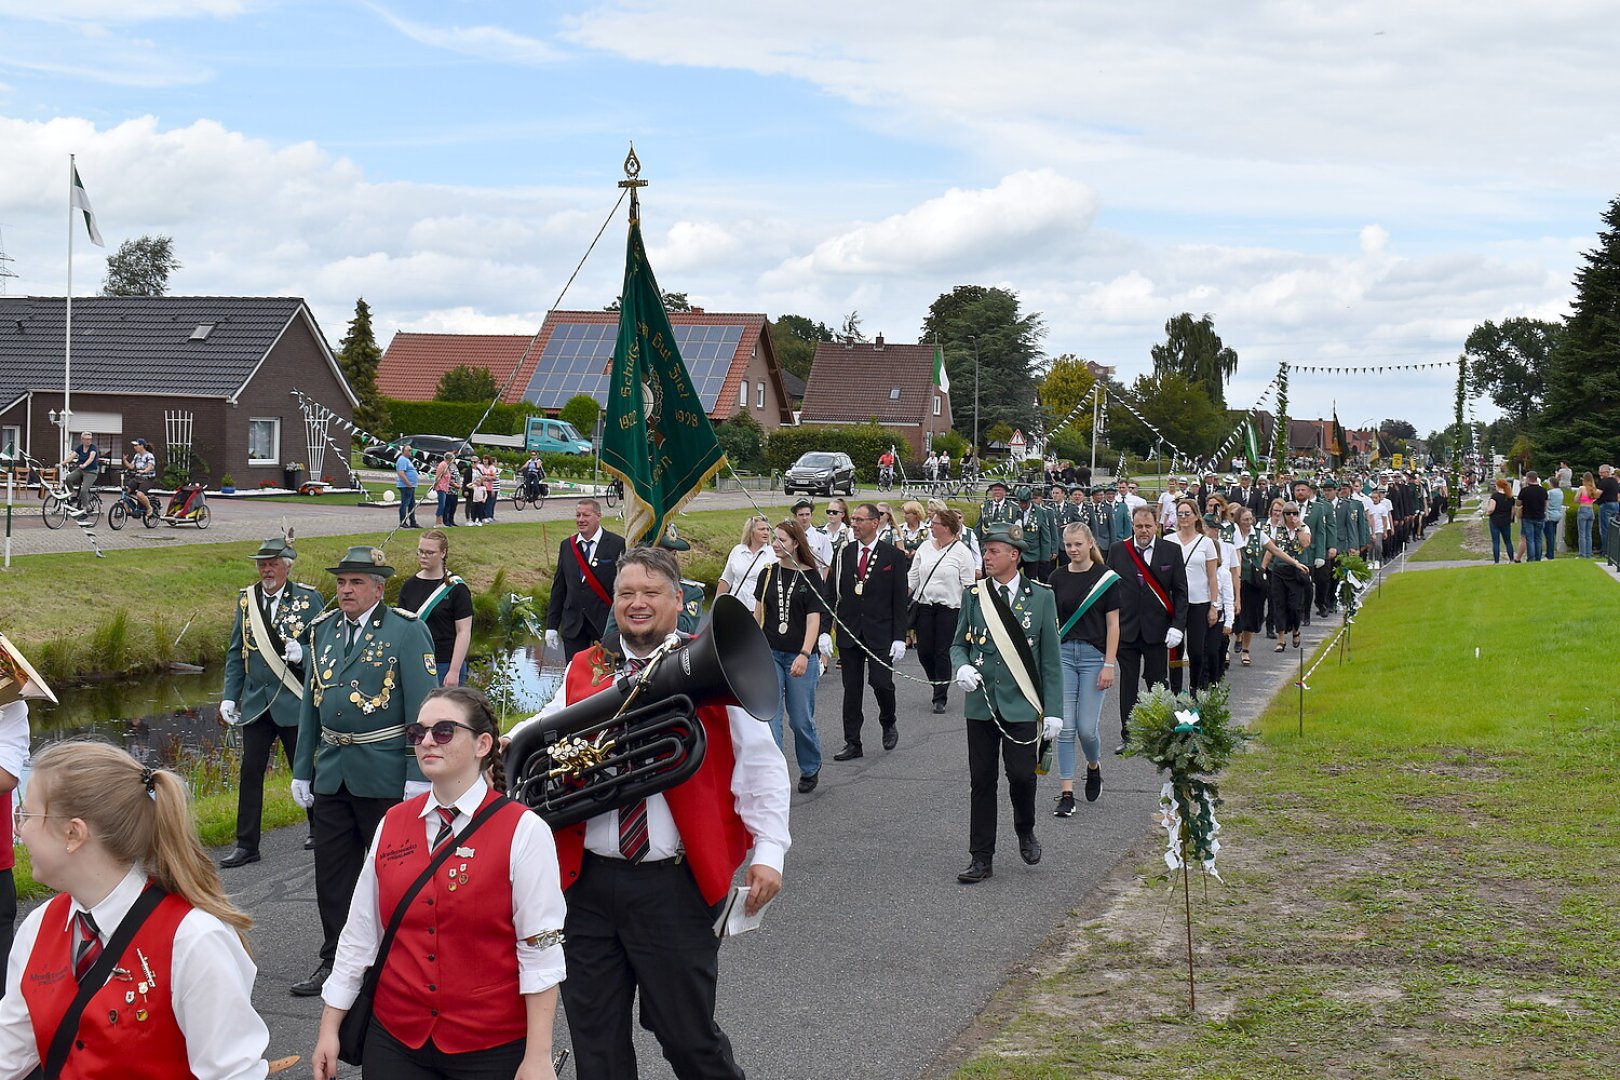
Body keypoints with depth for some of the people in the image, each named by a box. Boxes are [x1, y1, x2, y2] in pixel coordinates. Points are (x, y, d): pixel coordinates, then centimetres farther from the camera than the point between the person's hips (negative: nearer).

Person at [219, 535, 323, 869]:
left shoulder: (309, 599, -4)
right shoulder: (246, 599, 7)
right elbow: (236, 653, 10)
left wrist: (302, 653, -23)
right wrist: (230, 696, 4)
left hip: (294, 703, -3)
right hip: (255, 702, 3)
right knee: (250, 772, 2)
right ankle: (247, 845, 7)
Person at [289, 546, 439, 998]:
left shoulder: (407, 631, -7)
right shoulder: (323, 630, 10)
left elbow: (423, 707, -11)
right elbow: (311, 703, 15)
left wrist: (419, 775, -16)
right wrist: (302, 770, 12)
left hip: (386, 774, -6)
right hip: (332, 771, 6)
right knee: (332, 872, 10)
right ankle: (336, 961, 21)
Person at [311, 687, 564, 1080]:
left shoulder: (523, 831, -9)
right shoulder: (392, 824, 5)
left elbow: (540, 953, -12)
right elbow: (359, 933, 8)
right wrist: (329, 1028, 7)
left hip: (492, 1047, -4)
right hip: (395, 1039, 4)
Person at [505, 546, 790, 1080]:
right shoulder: (582, 671, 10)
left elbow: (761, 765, -2)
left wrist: (768, 852, -10)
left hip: (675, 883, -4)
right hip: (587, 880, 4)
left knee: (686, 1031, 5)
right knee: (594, 1037, 12)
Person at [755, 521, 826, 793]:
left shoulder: (810, 576, -4)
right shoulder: (768, 573, 6)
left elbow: (814, 618, -9)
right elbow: (758, 613, 10)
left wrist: (804, 655, -20)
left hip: (800, 656, -3)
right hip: (770, 653, 3)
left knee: (801, 719, 5)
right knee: (769, 715, -6)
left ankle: (810, 770, 28)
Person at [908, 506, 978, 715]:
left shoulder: (962, 551, -7)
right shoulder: (925, 548, 7)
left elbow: (968, 584, -6)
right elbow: (912, 578, 13)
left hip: (949, 607, -5)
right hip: (924, 605, 5)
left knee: (943, 653, -2)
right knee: (924, 652, 4)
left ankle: (940, 698, 7)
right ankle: (939, 686, 28)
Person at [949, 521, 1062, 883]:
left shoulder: (1040, 596, 0)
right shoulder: (974, 595, 5)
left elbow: (1050, 658, 1)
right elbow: (958, 644, 13)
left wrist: (1053, 710, -3)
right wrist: (962, 667, -10)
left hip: (1021, 704, -2)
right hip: (980, 702, 2)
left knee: (1022, 775, -6)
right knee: (981, 781, 4)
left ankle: (1025, 831, 25)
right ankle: (981, 858, 13)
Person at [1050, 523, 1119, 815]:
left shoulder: (1106, 577, -4)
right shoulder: (1057, 577, 5)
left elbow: (1113, 624, -5)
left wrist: (1109, 664, -10)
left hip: (1094, 656, -3)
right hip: (1064, 653, 3)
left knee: (1086, 728, -4)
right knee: (1065, 727, -2)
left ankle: (1094, 766, 29)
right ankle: (1066, 794, 2)